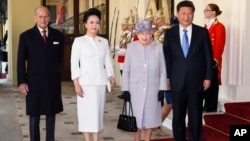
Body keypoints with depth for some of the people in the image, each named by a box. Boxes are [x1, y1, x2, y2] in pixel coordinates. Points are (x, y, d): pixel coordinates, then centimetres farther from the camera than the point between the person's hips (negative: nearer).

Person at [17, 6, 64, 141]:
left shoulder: (58, 35, 3)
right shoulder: (26, 36, -2)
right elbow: (21, 61, -3)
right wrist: (21, 82, -9)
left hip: (53, 81, 2)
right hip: (34, 82, -2)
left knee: (51, 113, 10)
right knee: (34, 114, 5)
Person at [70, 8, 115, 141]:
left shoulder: (104, 41, 10)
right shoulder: (79, 41, -1)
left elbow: (108, 62, 11)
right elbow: (74, 63, -4)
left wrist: (111, 78, 0)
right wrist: (76, 84, -10)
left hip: (100, 83, 4)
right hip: (86, 83, -3)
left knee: (98, 112, 7)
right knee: (86, 113, 1)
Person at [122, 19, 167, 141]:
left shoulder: (158, 47, -4)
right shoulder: (131, 47, -5)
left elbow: (163, 70, 1)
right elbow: (126, 70, -1)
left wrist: (162, 89, -2)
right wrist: (125, 89, -4)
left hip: (152, 89, 1)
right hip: (135, 89, 0)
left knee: (150, 118, 11)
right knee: (136, 118, 8)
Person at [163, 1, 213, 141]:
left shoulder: (202, 32, 1)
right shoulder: (169, 33, 3)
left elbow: (209, 56, 2)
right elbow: (166, 57, 5)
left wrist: (208, 77, -3)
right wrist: (167, 78, 1)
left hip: (197, 81, -1)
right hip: (177, 81, 1)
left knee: (196, 117, 7)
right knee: (178, 116, 10)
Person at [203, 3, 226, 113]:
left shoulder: (219, 26, -8)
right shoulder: (206, 26, 15)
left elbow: (220, 45, -14)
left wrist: (215, 59, -18)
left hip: (213, 60, -7)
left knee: (212, 83, 1)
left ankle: (212, 107, 10)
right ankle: (206, 106, 18)